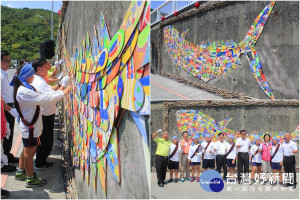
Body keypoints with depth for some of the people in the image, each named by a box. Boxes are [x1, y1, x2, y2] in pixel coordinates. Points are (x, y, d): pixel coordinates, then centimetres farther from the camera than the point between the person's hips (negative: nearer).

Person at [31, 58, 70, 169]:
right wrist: (64, 85, -20)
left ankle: (41, 158, 40)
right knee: (46, 140, 4)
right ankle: (40, 163, 18)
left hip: (42, 114, 10)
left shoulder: (36, 80, 9)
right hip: (45, 116, -10)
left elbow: (50, 89, 12)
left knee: (43, 139, 24)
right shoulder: (40, 82, -25)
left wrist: (60, 84, 1)